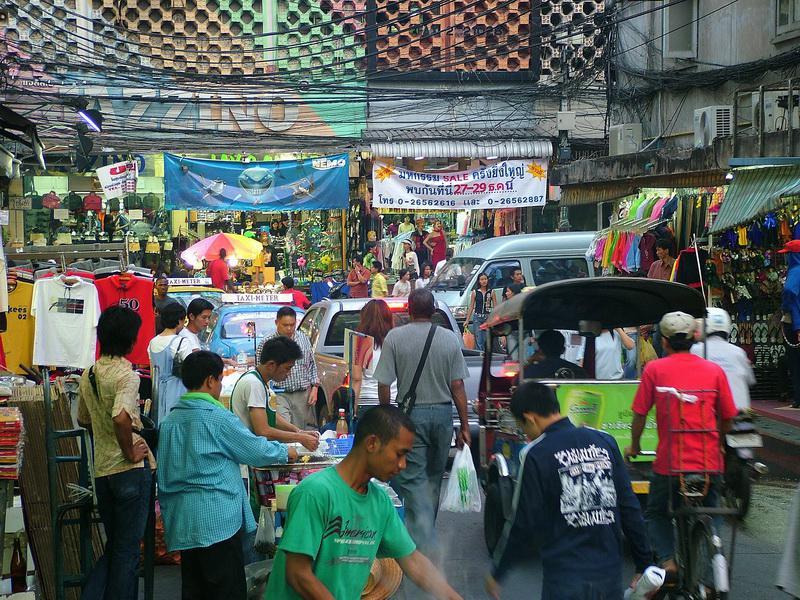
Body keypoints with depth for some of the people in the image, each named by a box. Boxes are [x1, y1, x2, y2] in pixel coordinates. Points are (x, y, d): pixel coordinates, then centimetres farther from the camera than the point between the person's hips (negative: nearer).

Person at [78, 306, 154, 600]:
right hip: (130, 469, -7)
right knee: (128, 548, 3)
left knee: (113, 544, 18)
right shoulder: (126, 374, -15)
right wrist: (131, 453, -19)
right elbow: (121, 418, -31)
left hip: (101, 470, 7)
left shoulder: (88, 375, 8)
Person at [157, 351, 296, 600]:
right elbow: (257, 451, -3)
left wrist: (169, 513, 21)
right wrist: (286, 452, 15)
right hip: (217, 519, -7)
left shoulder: (170, 420, 8)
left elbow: (163, 475, 13)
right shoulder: (218, 418, -11)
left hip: (182, 521, 7)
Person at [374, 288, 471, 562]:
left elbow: (384, 385, -8)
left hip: (411, 414, -3)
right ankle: (426, 531, 31)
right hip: (443, 413, 3)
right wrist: (464, 425, 4)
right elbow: (457, 386, -2)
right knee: (434, 477, 18)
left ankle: (424, 542, -14)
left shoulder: (395, 337, -7)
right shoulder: (450, 339, -1)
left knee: (413, 478, -2)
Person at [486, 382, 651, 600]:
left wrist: (497, 574, 6)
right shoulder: (605, 442, 4)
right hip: (611, 575, 4)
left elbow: (523, 524, -6)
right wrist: (643, 564, 12)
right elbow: (630, 508, 5)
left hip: (565, 579, -4)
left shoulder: (535, 455, -9)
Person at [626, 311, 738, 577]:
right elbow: (728, 420, 9)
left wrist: (634, 446, 18)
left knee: (657, 514, 19)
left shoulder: (654, 369, -2)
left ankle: (667, 559, -2)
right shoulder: (714, 371, 4)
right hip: (709, 463, 2)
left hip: (670, 463, -2)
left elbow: (639, 414, 1)